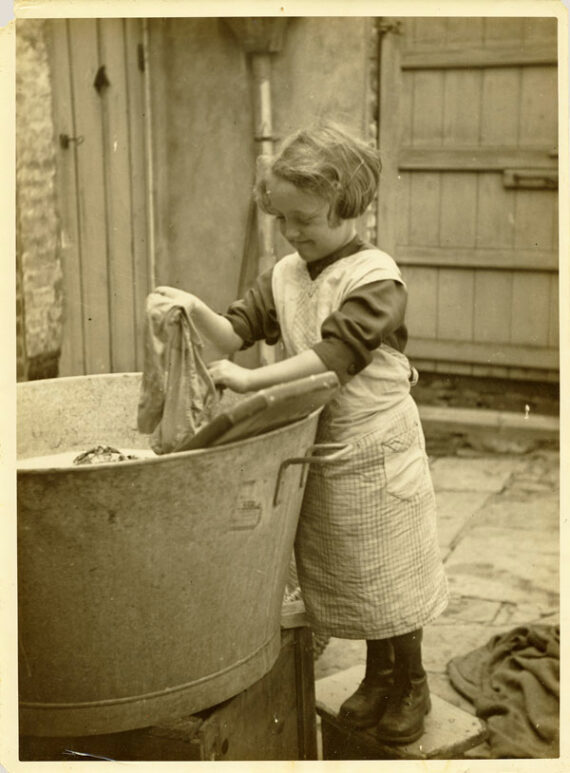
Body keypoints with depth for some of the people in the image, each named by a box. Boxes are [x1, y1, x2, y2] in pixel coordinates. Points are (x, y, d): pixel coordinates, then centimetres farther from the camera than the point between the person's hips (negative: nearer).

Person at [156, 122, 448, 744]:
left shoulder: (375, 277, -17)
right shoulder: (284, 275, 3)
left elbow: (335, 354, -28)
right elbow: (237, 333, 0)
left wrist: (250, 380, -32)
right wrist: (196, 311, -21)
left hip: (376, 453, -6)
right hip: (316, 448, 6)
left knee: (389, 573, 8)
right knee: (343, 572, 18)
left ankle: (412, 683, 29)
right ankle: (378, 673, 38)